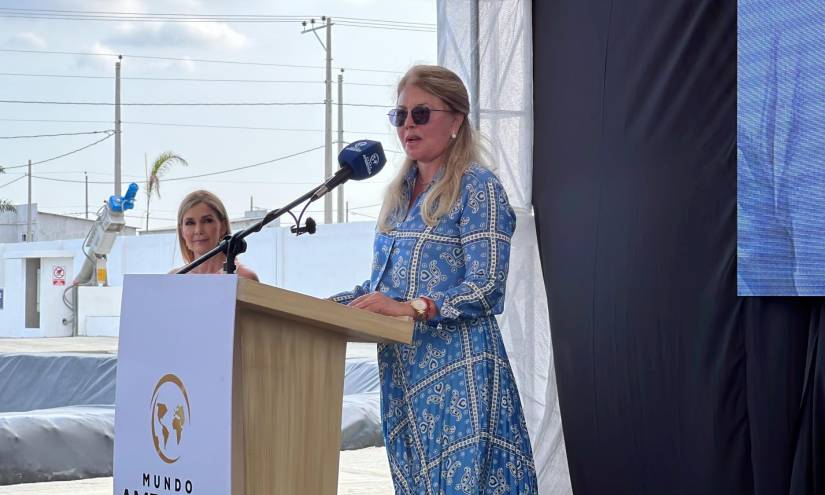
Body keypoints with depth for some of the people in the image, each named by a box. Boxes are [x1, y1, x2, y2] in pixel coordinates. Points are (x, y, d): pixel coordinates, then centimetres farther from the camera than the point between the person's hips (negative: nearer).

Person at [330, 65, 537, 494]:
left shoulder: (477, 188, -6)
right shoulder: (399, 193, 16)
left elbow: (486, 288, -15)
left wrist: (411, 307, -26)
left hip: (457, 370, -7)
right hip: (402, 370, 7)